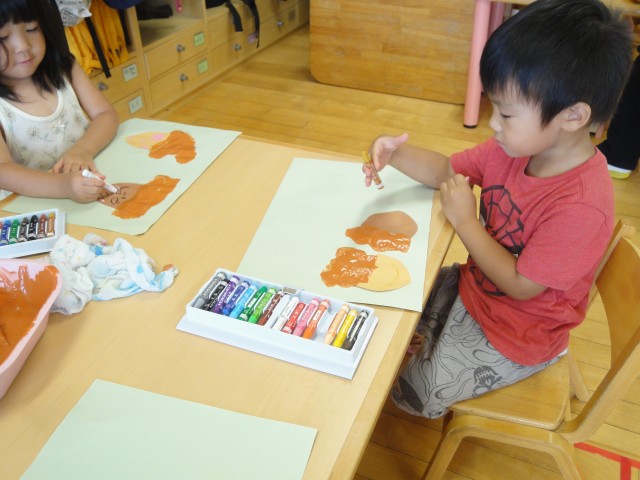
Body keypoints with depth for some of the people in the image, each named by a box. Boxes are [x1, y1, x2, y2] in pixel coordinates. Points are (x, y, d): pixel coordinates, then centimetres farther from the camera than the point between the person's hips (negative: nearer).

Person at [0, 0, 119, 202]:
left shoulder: (63, 69, 4)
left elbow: (106, 115, 1)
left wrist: (82, 149, -19)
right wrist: (62, 186, -38)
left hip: (94, 185, 4)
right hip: (40, 204, -3)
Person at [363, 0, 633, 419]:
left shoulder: (582, 206, -35)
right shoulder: (521, 145, -12)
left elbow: (520, 285, -27)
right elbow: (447, 170, -2)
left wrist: (464, 220, -23)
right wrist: (397, 153, -22)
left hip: (514, 336, -7)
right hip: (473, 286, 7)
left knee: (409, 390, 0)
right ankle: (429, 348, 39)